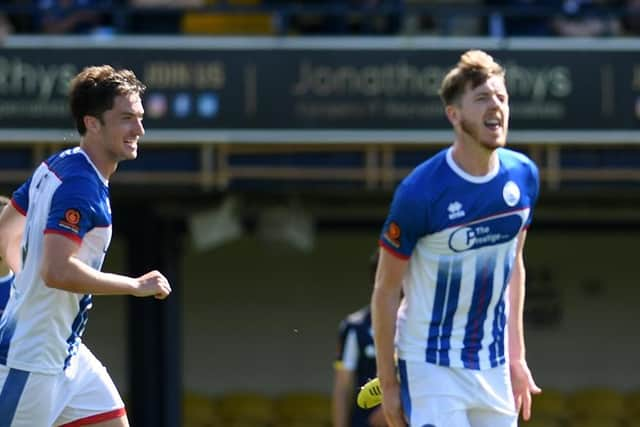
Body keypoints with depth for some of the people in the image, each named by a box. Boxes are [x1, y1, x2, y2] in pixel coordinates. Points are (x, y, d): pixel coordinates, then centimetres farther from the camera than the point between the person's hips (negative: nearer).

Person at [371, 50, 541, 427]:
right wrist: (388, 383, -8)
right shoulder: (419, 193, -18)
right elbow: (386, 290, -9)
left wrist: (516, 357, 13)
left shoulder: (523, 176, -1)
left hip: (494, 367, 6)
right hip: (430, 365, -6)